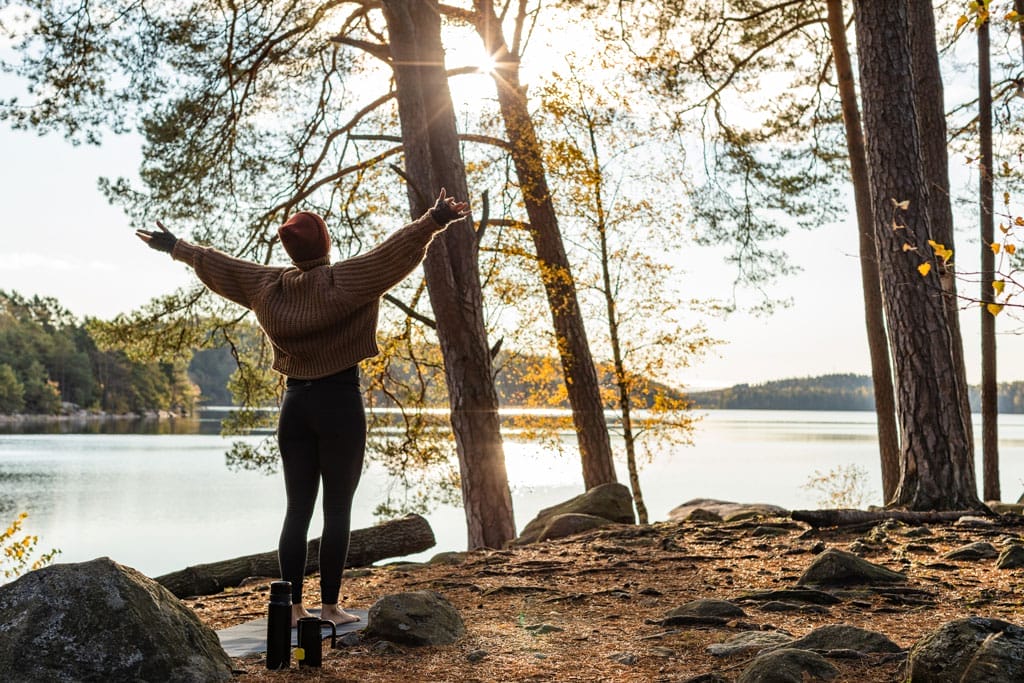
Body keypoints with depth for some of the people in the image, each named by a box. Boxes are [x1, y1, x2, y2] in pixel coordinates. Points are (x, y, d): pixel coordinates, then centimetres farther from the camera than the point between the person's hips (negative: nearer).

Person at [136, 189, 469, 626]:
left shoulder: (268, 285, 5)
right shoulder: (344, 280, -11)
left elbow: (220, 264, 17)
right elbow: (390, 254, -22)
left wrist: (176, 248, 31)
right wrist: (433, 222, -27)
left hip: (295, 404, 5)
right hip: (340, 403, -5)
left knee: (297, 509, 9)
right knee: (338, 510, 1)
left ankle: (292, 606, 11)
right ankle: (329, 607, 3)